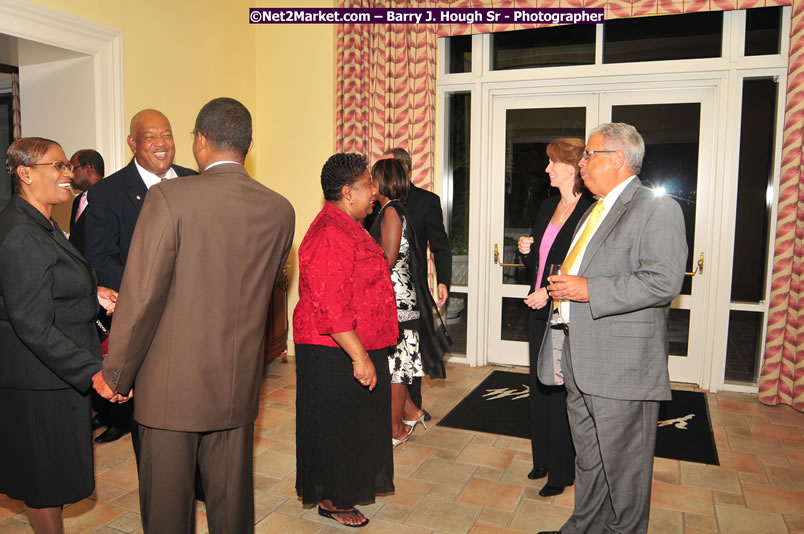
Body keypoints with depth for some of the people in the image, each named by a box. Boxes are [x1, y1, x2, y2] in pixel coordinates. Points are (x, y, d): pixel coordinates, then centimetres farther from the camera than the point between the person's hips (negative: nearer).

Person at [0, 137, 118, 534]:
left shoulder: (40, 225, 10)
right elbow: (33, 326, -27)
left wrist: (91, 294, 5)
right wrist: (92, 371, -30)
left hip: (51, 376, 10)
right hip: (39, 384, -10)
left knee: (46, 476, 22)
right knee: (46, 476, 8)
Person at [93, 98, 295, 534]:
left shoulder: (169, 197, -16)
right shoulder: (280, 210, -2)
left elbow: (142, 295, -15)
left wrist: (115, 374, -2)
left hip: (172, 383, -4)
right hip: (239, 385, 4)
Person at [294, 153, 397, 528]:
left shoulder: (348, 227, 13)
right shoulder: (330, 235, -24)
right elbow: (331, 307, -28)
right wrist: (360, 357, -26)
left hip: (356, 349, 10)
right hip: (335, 355, -10)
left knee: (355, 423, 22)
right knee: (336, 426, 6)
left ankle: (349, 485, 39)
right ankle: (331, 499, 24)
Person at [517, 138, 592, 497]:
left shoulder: (590, 212, -13)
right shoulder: (547, 207, 11)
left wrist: (552, 292, -19)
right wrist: (526, 251, -3)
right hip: (540, 311, 8)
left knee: (560, 390, 2)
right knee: (539, 386, 16)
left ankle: (561, 471, 19)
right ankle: (543, 460, 33)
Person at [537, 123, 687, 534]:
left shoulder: (657, 209, -11)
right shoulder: (595, 211, 18)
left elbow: (664, 282, -23)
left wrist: (588, 290, -22)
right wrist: (565, 286, 12)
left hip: (622, 364, -9)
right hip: (580, 361, 9)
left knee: (624, 465, 6)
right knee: (587, 460, 21)